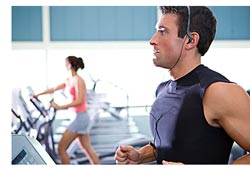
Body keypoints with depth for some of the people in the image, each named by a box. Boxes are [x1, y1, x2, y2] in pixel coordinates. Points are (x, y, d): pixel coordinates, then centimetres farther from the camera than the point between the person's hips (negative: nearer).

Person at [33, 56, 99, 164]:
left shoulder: (78, 80, -14)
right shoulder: (69, 80, 12)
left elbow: (79, 101, -23)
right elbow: (53, 89, 25)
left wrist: (60, 107, -24)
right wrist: (38, 94, 32)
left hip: (80, 118, -9)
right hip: (79, 118, 9)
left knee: (61, 148, -4)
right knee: (87, 149, 10)